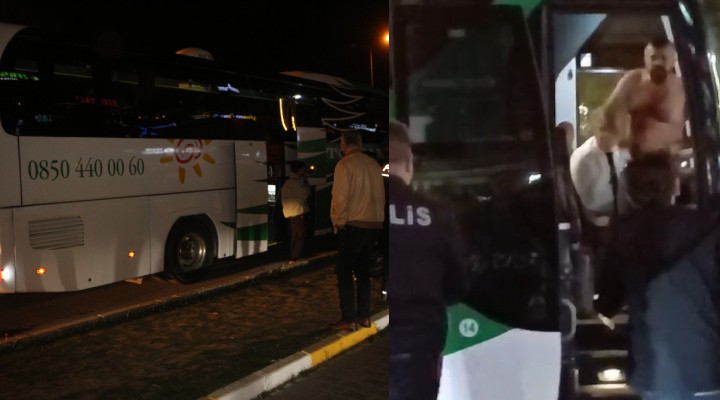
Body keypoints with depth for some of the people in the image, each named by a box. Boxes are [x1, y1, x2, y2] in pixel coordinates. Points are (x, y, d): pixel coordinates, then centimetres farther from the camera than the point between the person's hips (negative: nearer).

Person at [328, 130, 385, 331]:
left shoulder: (344, 165, -11)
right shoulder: (374, 164, 7)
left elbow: (340, 197, -14)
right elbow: (381, 195, 8)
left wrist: (338, 222, -2)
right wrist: (376, 217, 15)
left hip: (353, 226, -6)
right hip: (374, 224, 6)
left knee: (344, 271, 1)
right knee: (363, 269, 15)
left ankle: (348, 319, -1)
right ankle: (363, 315, 17)